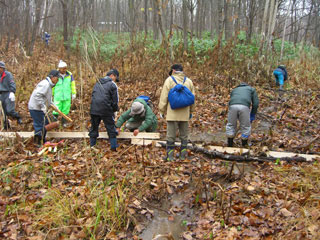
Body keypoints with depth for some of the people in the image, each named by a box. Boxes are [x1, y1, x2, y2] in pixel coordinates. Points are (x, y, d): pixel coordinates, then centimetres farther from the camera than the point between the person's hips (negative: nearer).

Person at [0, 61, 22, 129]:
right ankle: (6, 125, 15)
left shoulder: (8, 74, -5)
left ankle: (18, 118, 10)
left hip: (8, 94, -7)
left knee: (10, 110, -16)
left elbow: (12, 84, -12)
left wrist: (12, 92, -22)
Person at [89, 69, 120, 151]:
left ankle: (92, 146, 23)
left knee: (94, 127, 16)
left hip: (94, 109, 5)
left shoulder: (97, 83, 19)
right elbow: (115, 100, -3)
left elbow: (93, 96, 19)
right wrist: (115, 109, 13)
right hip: (106, 110, -5)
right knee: (111, 128, 6)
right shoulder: (112, 84, -1)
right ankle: (114, 147, 9)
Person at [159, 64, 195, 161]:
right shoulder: (189, 81, 8)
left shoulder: (169, 80, -5)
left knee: (171, 135, 3)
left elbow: (164, 97, -7)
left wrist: (162, 110, 1)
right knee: (184, 134, 14)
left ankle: (170, 156, 6)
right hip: (185, 113, 4)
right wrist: (191, 111, 22)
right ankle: (183, 154, 19)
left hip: (172, 113, -4)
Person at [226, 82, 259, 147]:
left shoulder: (234, 90, 40)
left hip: (233, 106, 2)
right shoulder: (251, 89, 33)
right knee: (245, 127, 16)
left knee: (231, 125, 21)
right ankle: (244, 145, 26)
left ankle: (230, 145, 28)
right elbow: (256, 103, 19)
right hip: (244, 106, -2)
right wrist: (252, 115, 25)